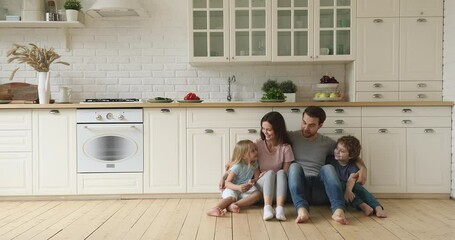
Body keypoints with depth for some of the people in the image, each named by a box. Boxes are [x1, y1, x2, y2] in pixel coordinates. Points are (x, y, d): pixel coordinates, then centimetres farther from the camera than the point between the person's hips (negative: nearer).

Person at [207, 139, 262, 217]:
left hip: (245, 190, 5)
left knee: (258, 194, -25)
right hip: (232, 189, -5)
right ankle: (214, 209, -61)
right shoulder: (237, 166, -15)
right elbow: (227, 183, -17)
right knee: (231, 197, -38)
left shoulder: (254, 164, 4)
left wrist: (253, 181, -19)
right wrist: (238, 187, -36)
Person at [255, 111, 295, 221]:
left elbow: (286, 172, -6)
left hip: (276, 188, 0)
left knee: (281, 173, -32)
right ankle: (267, 207, -47)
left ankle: (280, 208, -48)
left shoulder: (286, 148, -2)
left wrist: (266, 174, -19)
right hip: (261, 184, 0)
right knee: (270, 172, -32)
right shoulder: (258, 144, -1)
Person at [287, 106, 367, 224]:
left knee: (328, 168, -28)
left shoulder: (327, 143, 16)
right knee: (294, 166, -31)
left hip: (319, 189, 1)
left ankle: (338, 210, -48)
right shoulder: (291, 137, 10)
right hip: (298, 186, -1)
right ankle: (301, 209, -52)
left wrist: (363, 168, 1)